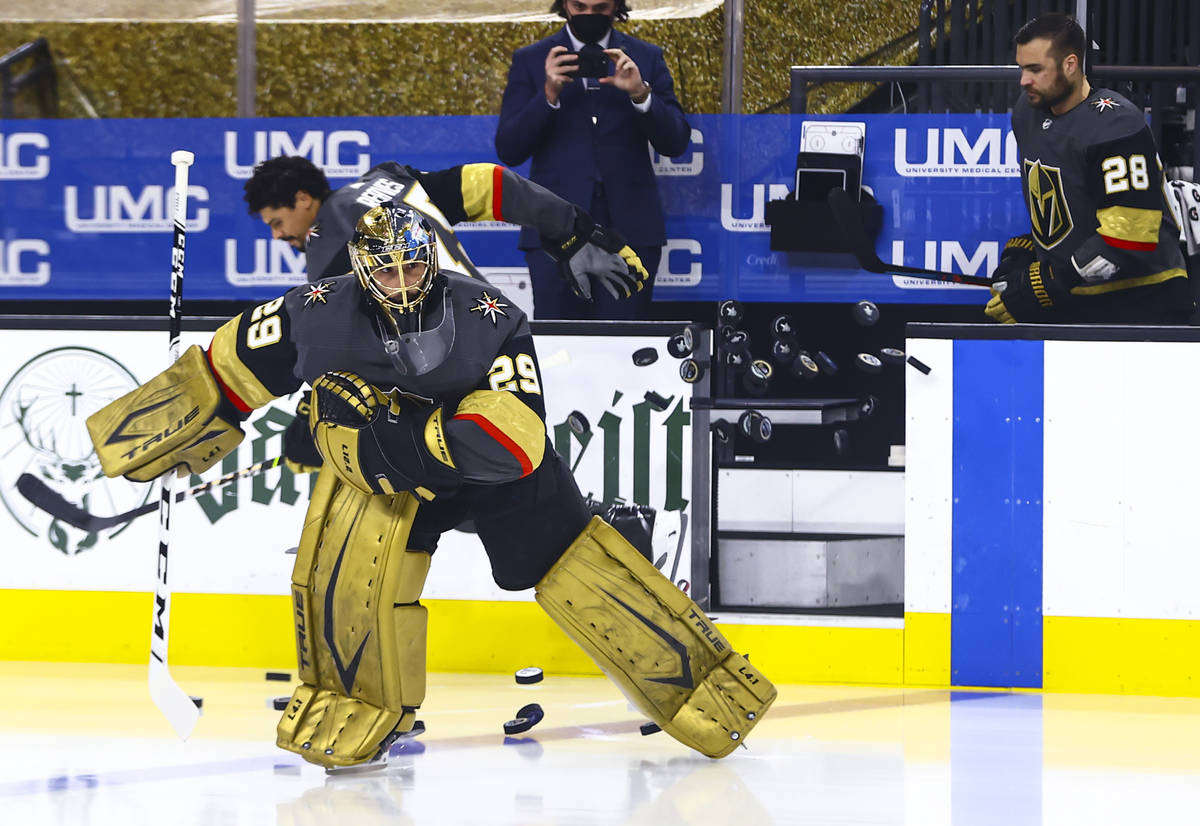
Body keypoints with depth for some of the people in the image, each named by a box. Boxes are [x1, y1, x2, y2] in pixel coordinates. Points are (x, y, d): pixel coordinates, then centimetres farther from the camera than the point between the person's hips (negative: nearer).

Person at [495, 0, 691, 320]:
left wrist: (640, 94, -14)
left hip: (628, 230, 1)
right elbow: (508, 150, 0)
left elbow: (675, 143, 3)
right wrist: (548, 95, -14)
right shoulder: (531, 61, 9)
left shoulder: (647, 58, 11)